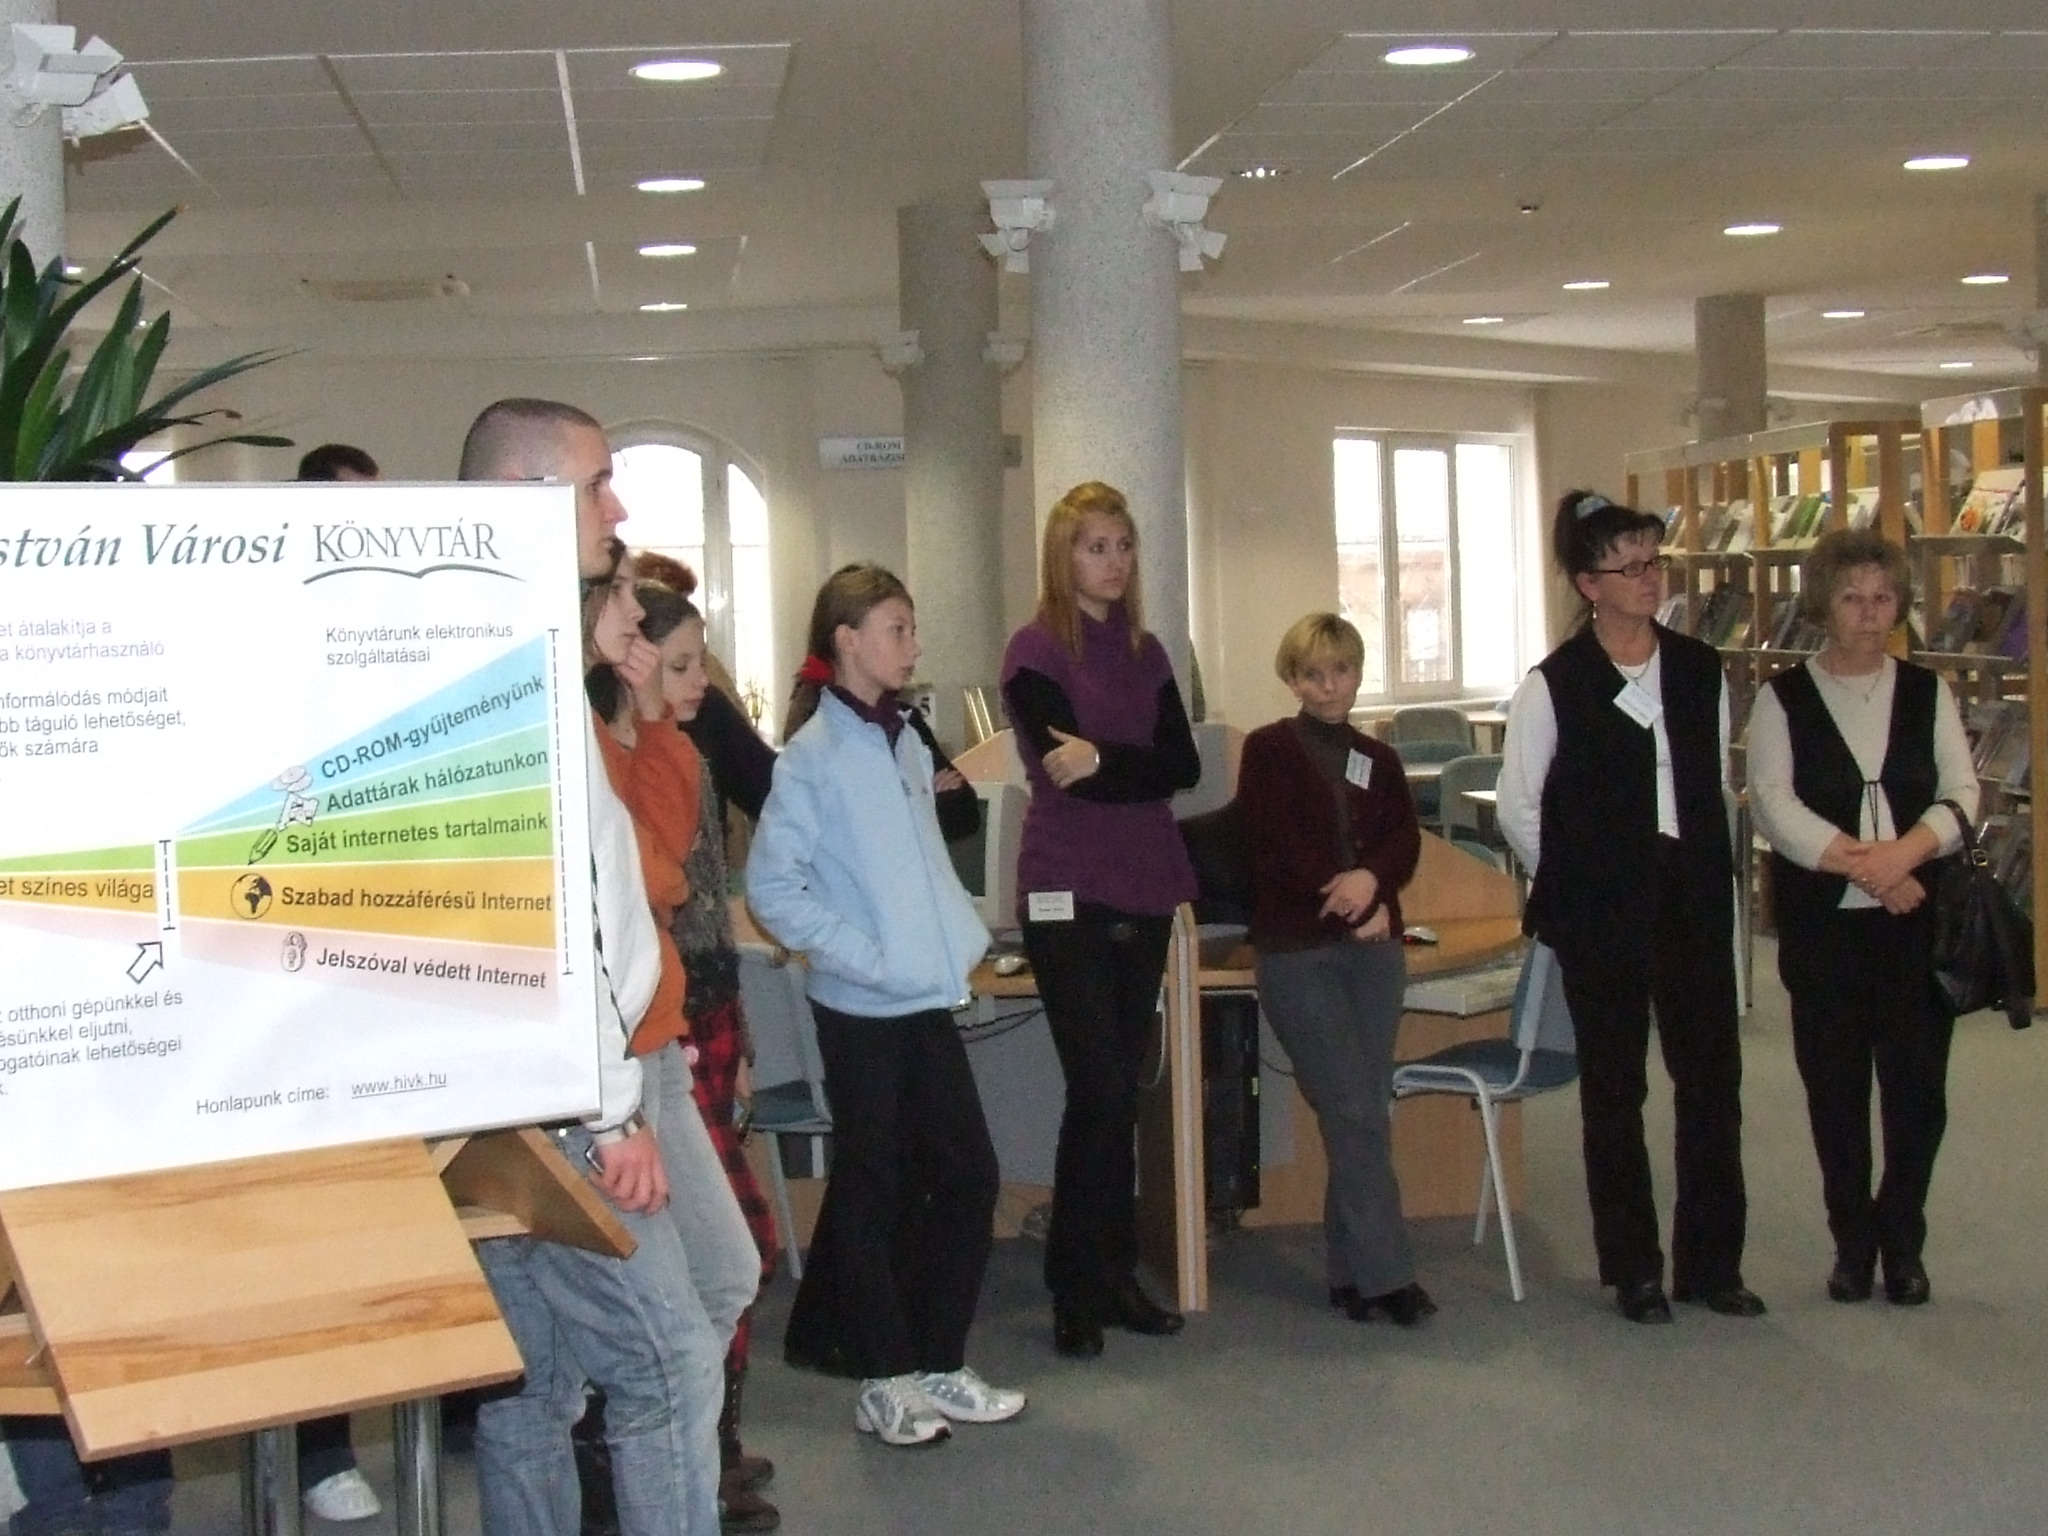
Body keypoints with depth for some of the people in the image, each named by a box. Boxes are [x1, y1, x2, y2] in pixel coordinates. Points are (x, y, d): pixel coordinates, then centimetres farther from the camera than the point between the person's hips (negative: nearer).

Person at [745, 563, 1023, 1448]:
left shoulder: (906, 744, 10)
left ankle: (937, 1365, 23)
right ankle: (885, 1382, 18)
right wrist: (865, 954, -17)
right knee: (874, 1192, 5)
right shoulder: (814, 757, -12)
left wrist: (963, 935, 7)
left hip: (928, 998, 7)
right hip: (862, 1008, -7)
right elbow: (772, 887, -15)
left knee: (968, 1174, 9)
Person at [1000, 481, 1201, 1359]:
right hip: (1068, 895, -5)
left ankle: (1116, 1277, 16)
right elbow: (1072, 771, -15)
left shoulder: (1145, 653, 13)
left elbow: (1184, 765, -1)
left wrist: (1105, 760, -14)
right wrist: (1141, 766, -7)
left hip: (1144, 892, 5)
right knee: (1099, 1093, -8)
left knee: (1124, 1093, 8)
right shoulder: (1036, 652, -3)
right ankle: (1076, 1292, 3)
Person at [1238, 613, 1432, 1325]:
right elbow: (1276, 847, -7)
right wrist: (1347, 899, -13)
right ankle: (1384, 1273, -6)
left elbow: (1406, 841, 3)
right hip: (1297, 948, -4)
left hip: (1374, 946, 5)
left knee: (1362, 1110, 3)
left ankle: (1351, 1269, 11)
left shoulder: (1379, 759, 16)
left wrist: (1370, 877, -18)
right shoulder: (1268, 749, 2)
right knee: (1355, 1112, -9)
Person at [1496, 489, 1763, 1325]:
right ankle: (1633, 1269, 18)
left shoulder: (1700, 670, 5)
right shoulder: (1554, 685, -7)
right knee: (1615, 1086, 6)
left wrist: (1709, 874, 7)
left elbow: (1717, 787, 12)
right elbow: (1517, 806, -2)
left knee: (1713, 1075, 5)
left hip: (1694, 896, 4)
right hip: (1603, 911, -3)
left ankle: (1711, 1262, 17)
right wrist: (1573, 887, 2)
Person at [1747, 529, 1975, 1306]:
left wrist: (1904, 850, -20)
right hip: (1823, 923, -1)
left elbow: (1961, 795, -1)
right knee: (1836, 1088, 6)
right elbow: (1774, 805, -9)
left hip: (1917, 921, 1)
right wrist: (1862, 862, -20)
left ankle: (1901, 1240, 19)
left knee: (1918, 1085, 1)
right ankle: (1853, 1241, 20)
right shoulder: (1782, 699, 2)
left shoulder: (1927, 693, 9)